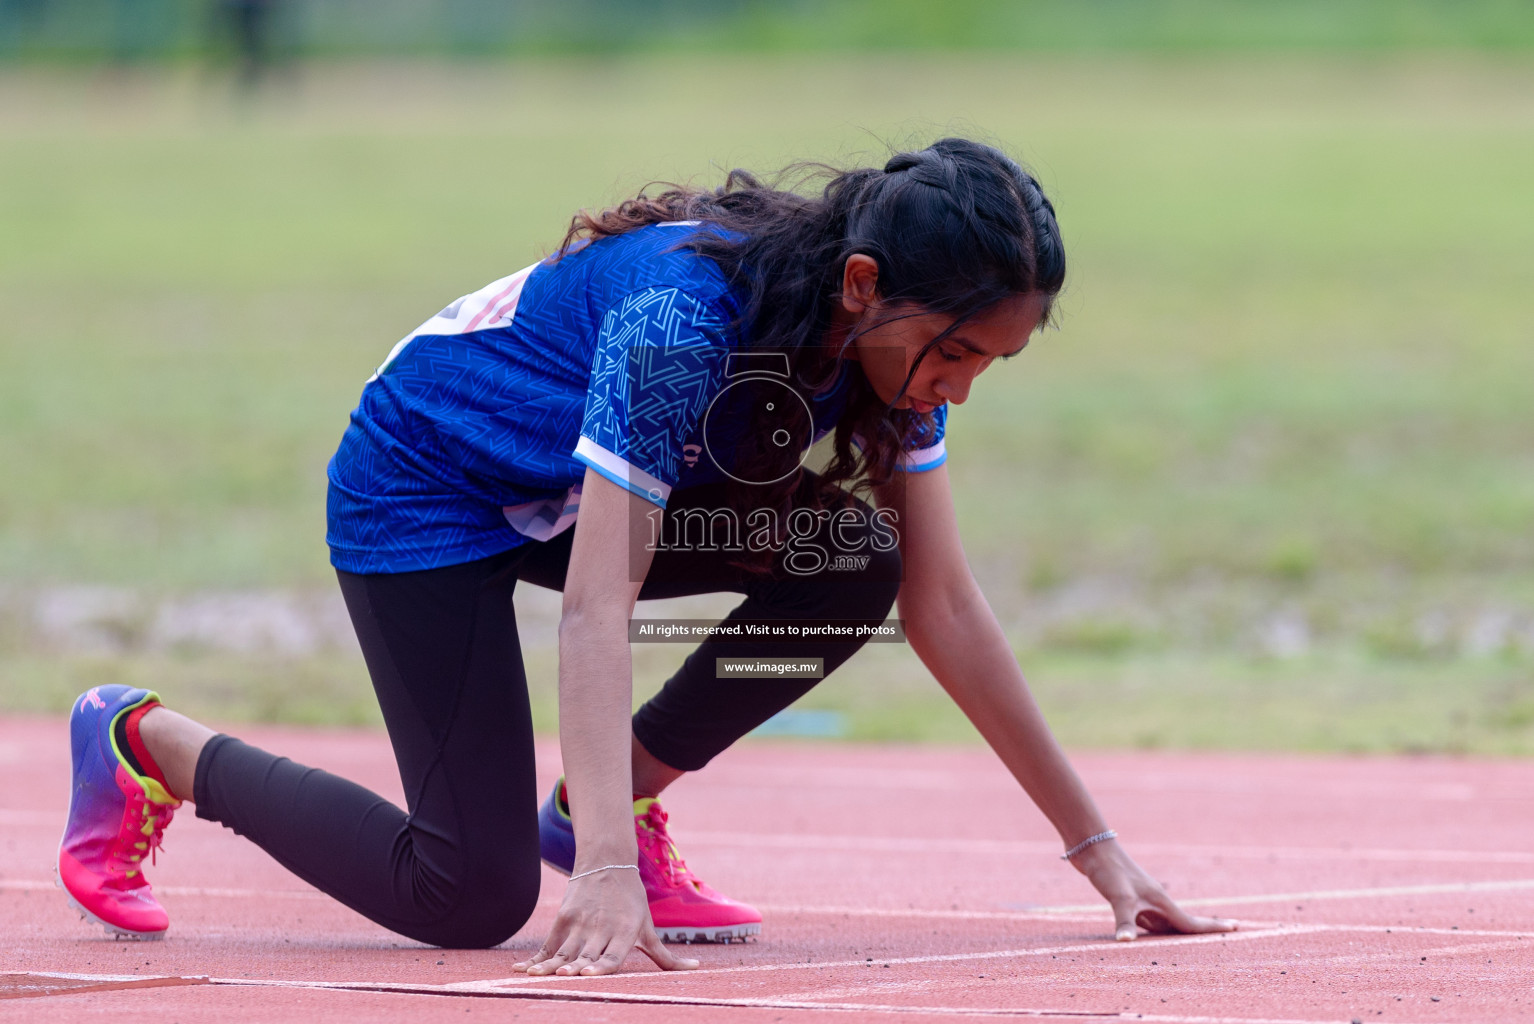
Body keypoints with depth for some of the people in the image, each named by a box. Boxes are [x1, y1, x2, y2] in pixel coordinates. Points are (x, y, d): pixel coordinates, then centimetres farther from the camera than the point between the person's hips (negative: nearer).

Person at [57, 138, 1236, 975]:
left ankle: (610, 799, 1)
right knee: (474, 900, -14)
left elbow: (943, 607, -10)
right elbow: (597, 601, -42)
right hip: (422, 489, -7)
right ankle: (149, 743, 6)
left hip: (583, 487, 7)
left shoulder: (896, 334, -16)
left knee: (860, 553, -16)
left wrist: (1098, 849, -12)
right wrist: (607, 877, -51)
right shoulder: (684, 312, -37)